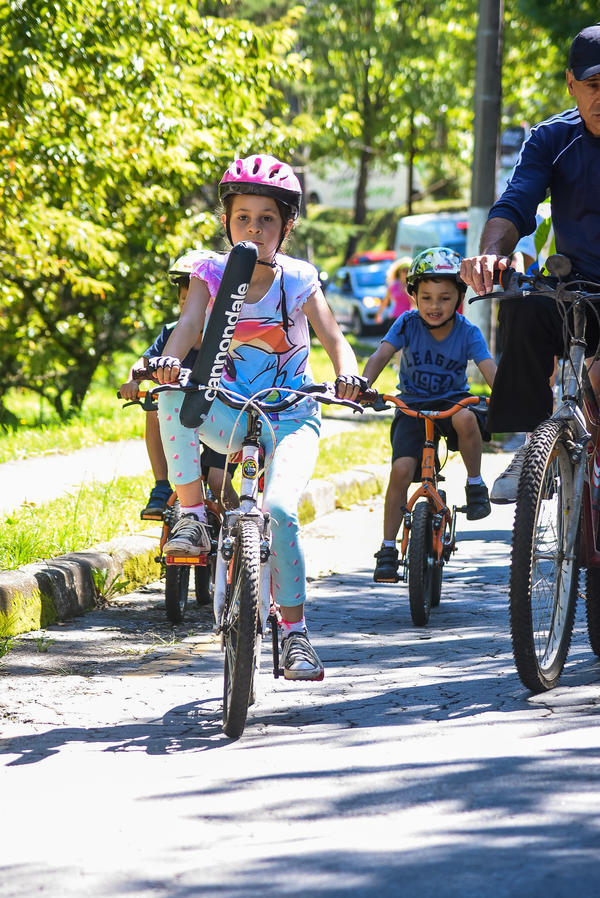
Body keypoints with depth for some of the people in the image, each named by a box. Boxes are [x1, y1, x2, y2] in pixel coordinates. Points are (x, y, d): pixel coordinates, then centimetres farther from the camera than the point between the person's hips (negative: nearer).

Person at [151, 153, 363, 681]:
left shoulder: (298, 281, -2)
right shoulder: (211, 276, 0)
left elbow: (334, 339, -7)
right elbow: (188, 326, -15)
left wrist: (347, 375, -30)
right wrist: (169, 362, -37)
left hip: (291, 417, -1)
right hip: (231, 415, 1)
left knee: (279, 509, -26)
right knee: (173, 398, -32)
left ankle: (295, 634, -11)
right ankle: (192, 518, -21)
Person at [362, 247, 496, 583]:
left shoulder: (468, 332, -11)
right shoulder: (408, 324, -10)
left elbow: (490, 369, -21)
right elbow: (380, 356, -21)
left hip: (452, 400, -1)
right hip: (412, 405, 1)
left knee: (465, 418, -38)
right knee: (402, 468, -20)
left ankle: (476, 484, -12)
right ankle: (388, 548, -7)